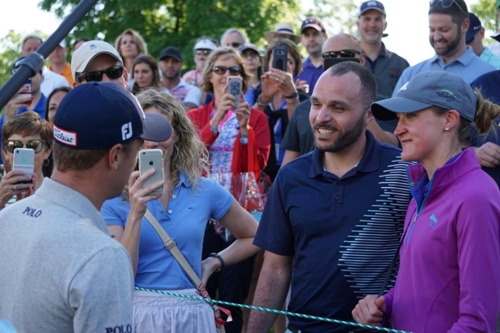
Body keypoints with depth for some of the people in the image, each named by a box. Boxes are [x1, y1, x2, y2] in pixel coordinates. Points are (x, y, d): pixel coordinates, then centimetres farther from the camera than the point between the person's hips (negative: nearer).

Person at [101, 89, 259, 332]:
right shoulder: (114, 198, -5)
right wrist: (135, 214, -20)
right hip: (139, 313, -2)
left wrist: (213, 263, 1)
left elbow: (252, 237, 14)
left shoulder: (204, 190, 1)